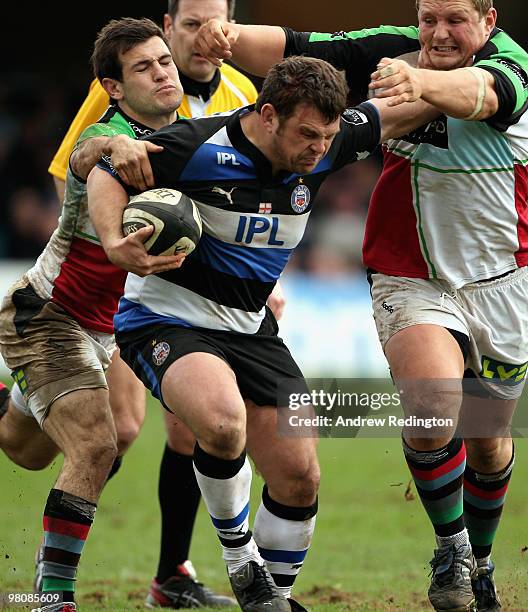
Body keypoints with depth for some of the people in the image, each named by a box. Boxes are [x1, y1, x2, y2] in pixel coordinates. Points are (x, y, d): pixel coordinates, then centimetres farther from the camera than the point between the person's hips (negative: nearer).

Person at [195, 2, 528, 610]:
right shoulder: (391, 51, -5)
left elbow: (479, 93, -38)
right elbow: (295, 49, -10)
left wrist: (420, 82, -59)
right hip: (409, 282, 0)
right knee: (433, 409, -26)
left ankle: (479, 557, 41)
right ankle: (451, 543, 0)